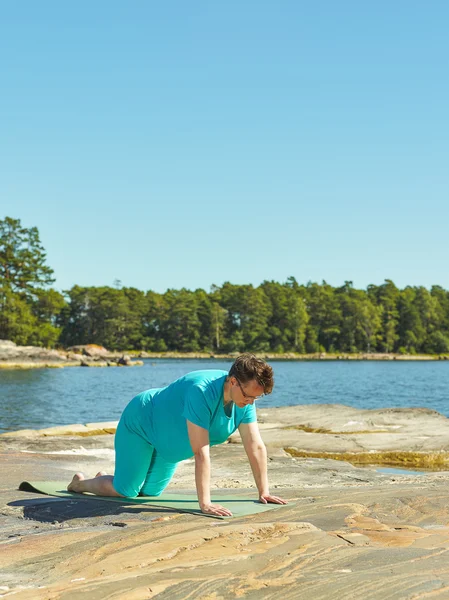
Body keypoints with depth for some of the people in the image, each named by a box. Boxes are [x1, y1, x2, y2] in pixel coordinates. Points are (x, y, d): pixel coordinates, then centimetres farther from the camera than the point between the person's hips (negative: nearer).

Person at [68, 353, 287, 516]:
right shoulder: (203, 392, -42)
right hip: (141, 423, -8)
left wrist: (264, 491, -15)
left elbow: (256, 447, -13)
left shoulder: (245, 397, -20)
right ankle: (80, 483, 26)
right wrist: (205, 503, -42)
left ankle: (105, 479, 42)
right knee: (124, 491, -4)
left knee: (149, 492, 14)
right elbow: (201, 452, -43)